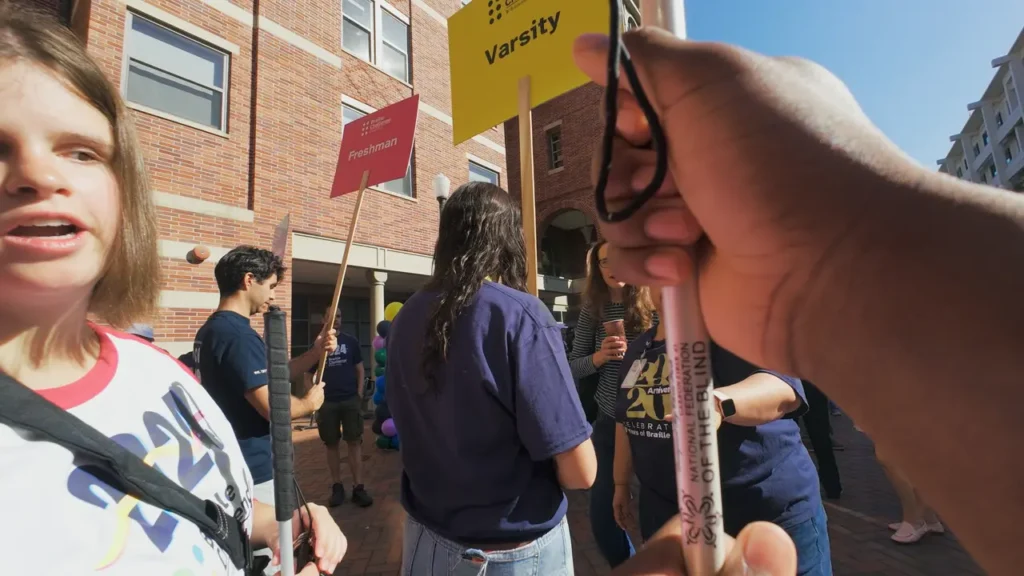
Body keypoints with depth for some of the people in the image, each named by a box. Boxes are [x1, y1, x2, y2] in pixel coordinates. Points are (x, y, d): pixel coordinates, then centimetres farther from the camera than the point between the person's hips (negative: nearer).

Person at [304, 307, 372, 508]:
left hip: (350, 400, -1)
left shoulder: (351, 341, 3)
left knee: (355, 443, 0)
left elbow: (360, 369, 7)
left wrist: (359, 393, -3)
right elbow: (308, 376, 8)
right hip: (326, 402, 1)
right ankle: (337, 486, 22)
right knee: (332, 445, 9)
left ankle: (358, 487, 5)